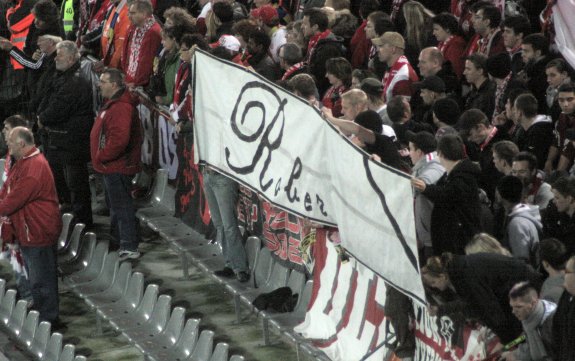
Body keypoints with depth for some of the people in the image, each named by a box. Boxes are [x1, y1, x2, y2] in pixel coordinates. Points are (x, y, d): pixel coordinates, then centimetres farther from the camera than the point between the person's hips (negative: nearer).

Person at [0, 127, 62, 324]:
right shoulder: (23, 162, 9)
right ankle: (41, 313, 34)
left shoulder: (33, 169, -26)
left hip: (38, 232, -11)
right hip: (28, 231, 11)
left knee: (41, 279, 1)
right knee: (35, 277, 22)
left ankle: (48, 318, 11)